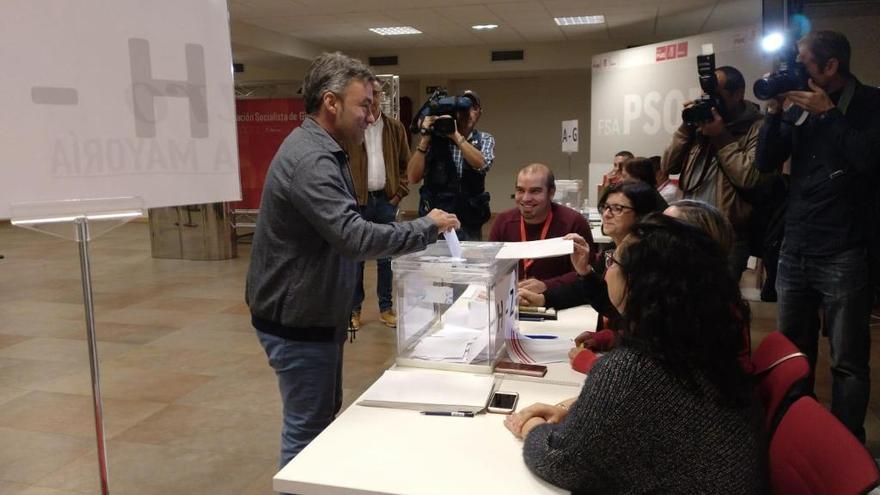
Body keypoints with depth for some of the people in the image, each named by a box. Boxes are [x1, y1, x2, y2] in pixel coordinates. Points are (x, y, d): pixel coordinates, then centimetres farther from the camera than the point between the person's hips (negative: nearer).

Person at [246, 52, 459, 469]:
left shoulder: (319, 150, 10)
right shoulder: (310, 159, -25)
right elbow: (354, 237, -35)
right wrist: (427, 228, -24)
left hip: (312, 312, 10)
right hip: (297, 320, -10)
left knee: (326, 416, 20)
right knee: (308, 429, 1)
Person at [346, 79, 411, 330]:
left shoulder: (395, 128, 6)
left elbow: (405, 164, 10)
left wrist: (399, 193, 0)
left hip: (385, 199, 3)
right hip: (356, 202, -3)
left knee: (386, 257, 10)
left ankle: (386, 308, 21)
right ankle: (353, 309, 16)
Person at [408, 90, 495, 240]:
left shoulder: (485, 140, 5)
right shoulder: (434, 139, 0)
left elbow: (481, 164, -17)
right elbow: (413, 178, -8)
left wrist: (456, 135, -21)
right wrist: (425, 137, -13)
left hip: (469, 224, 1)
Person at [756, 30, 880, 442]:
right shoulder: (800, 106, 10)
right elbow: (766, 163, 5)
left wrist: (828, 112, -12)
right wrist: (774, 109, -4)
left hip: (843, 256, -5)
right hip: (793, 252, 5)